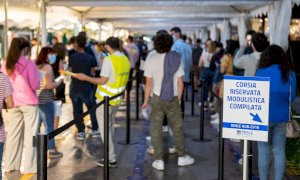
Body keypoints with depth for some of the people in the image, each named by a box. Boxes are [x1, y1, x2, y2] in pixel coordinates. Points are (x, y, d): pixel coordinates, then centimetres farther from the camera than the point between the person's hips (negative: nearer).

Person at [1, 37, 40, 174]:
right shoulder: (29, 64, -12)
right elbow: (35, 86, -11)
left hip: (13, 103, 5)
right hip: (29, 103, -5)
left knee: (13, 134, 13)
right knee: (30, 135, 3)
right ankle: (29, 166, 5)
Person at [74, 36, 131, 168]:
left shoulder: (109, 60, -18)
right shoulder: (125, 60, 3)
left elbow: (102, 81, -19)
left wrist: (85, 78, -10)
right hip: (117, 99, 7)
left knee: (105, 129, 0)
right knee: (110, 127, 20)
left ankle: (111, 159, 1)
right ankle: (110, 153, 27)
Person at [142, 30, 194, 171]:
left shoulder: (151, 60, -9)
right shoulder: (176, 59, -6)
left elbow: (148, 84, -7)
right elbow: (180, 83, -3)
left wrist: (146, 101, 3)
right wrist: (179, 98, 9)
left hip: (156, 98, -1)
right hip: (172, 98, 1)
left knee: (156, 129, 6)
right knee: (177, 128, 13)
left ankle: (159, 160, 8)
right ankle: (182, 157, 22)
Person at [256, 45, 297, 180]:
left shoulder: (261, 72, -10)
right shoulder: (290, 74, -2)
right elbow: (292, 97, 4)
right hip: (282, 117, 3)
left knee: (264, 151, 6)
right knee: (279, 151, 9)